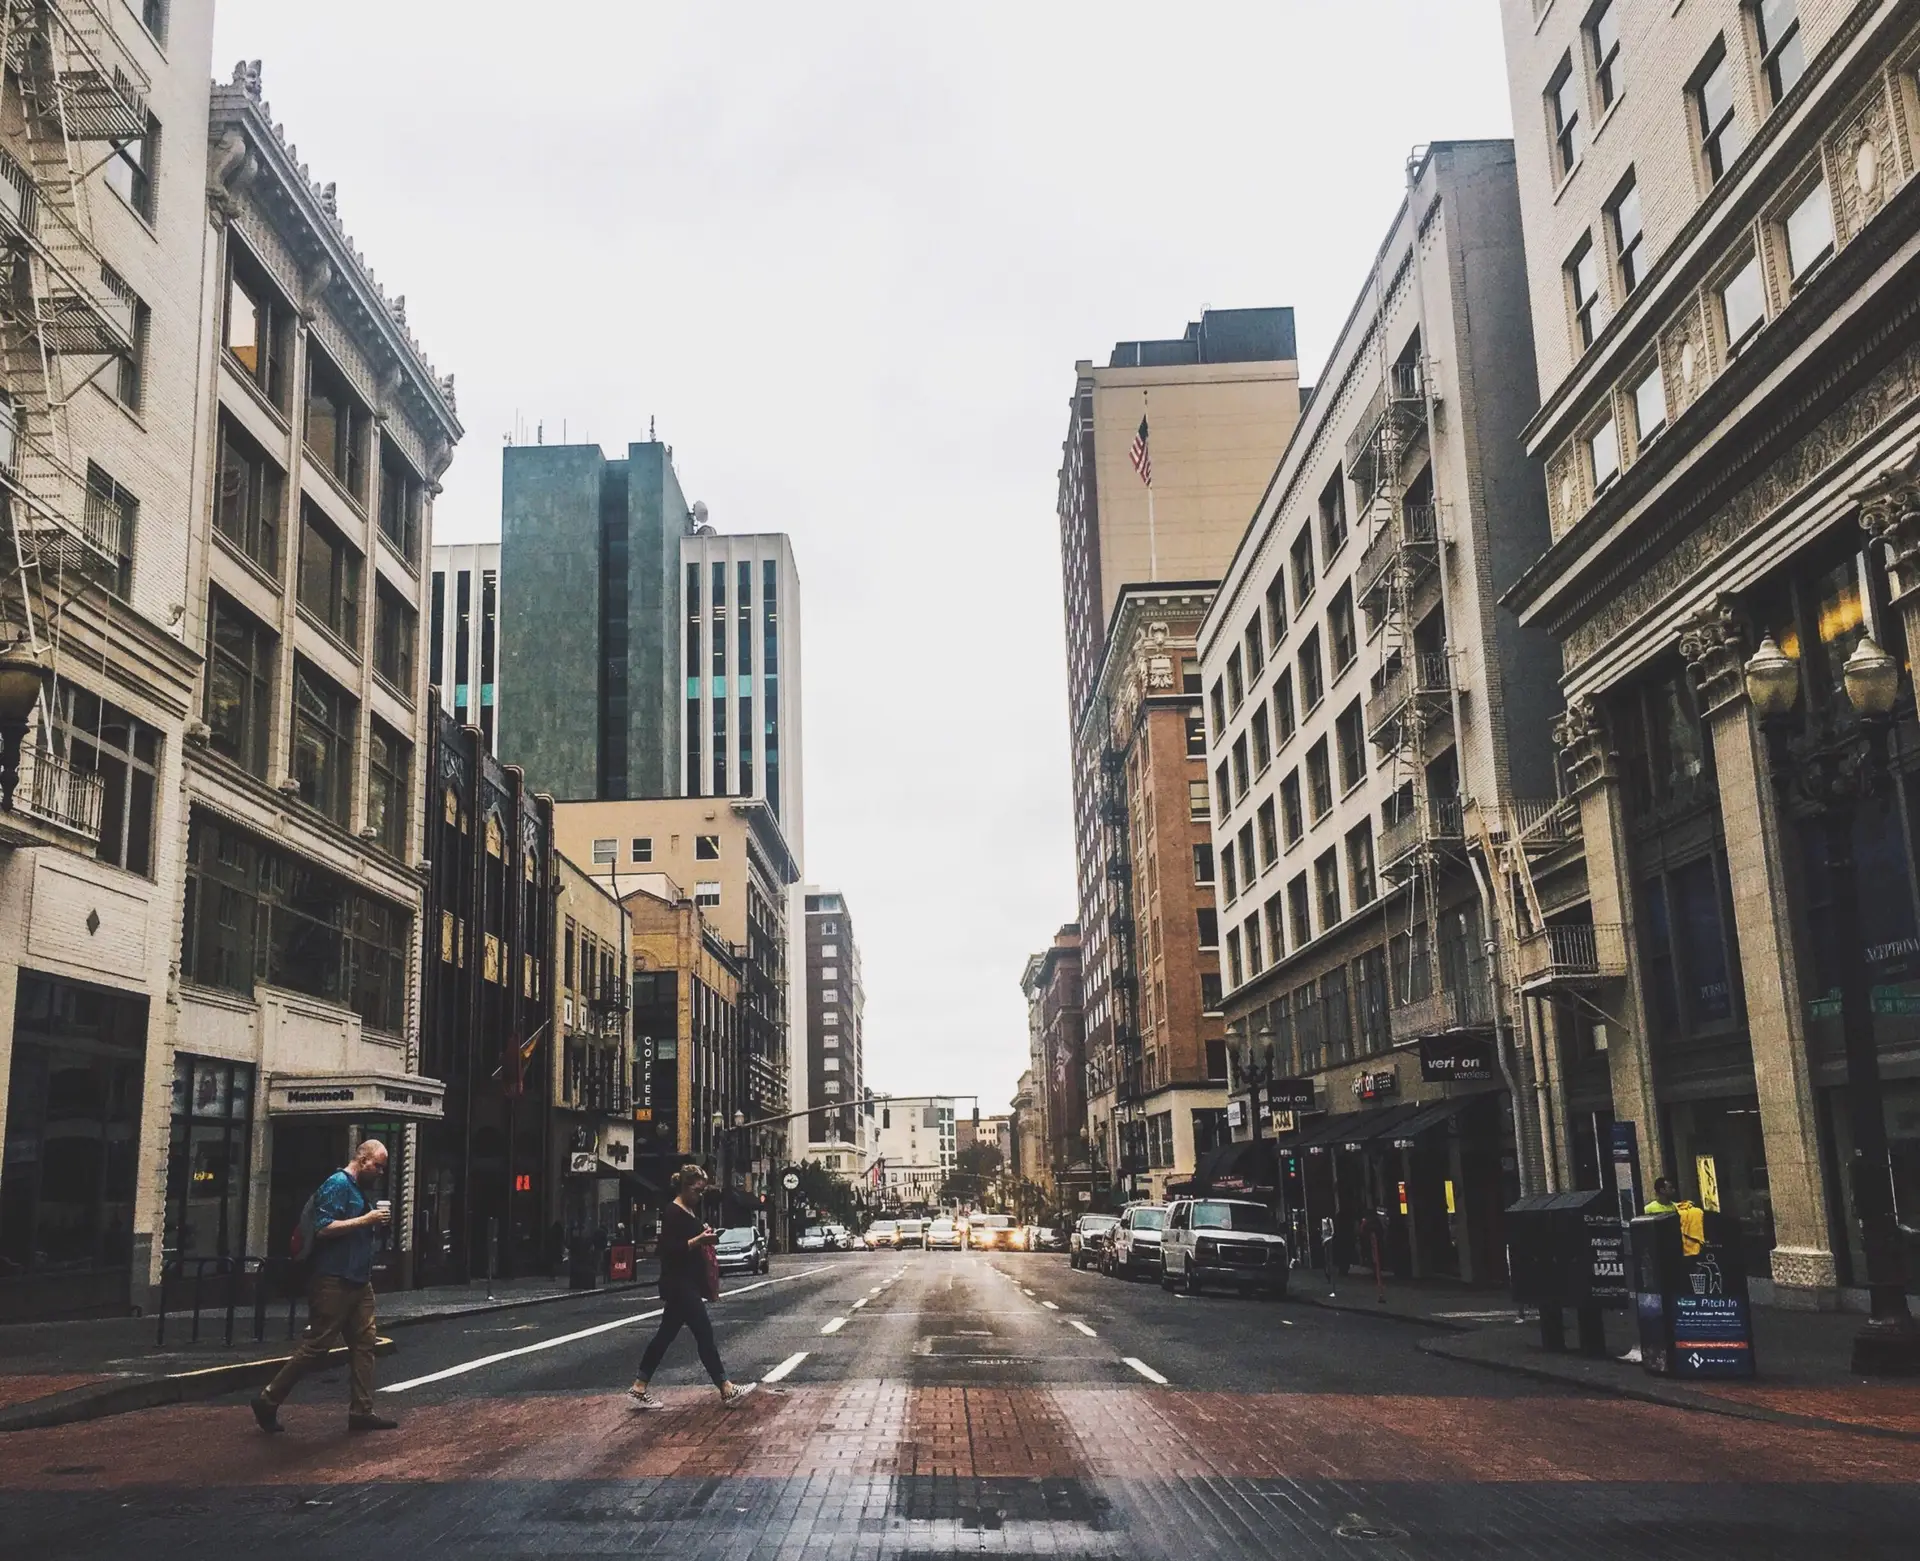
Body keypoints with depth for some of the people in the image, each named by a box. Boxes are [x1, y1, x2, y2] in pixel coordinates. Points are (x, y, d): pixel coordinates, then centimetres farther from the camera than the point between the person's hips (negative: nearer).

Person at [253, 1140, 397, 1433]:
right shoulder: (337, 1185, -11)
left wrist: (376, 1224, 6)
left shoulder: (361, 1191, 17)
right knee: (315, 1345, -4)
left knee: (364, 1342, 5)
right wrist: (365, 1220, -19)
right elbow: (323, 1228, -21)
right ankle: (268, 1401, 9)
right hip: (334, 1281, -9)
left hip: (359, 1281, 9)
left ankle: (361, 1411, 8)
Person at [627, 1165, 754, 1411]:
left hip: (688, 1285, 10)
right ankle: (727, 1391, -4)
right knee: (704, 1334, -7)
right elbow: (669, 1250, -21)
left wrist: (704, 1236, 7)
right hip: (679, 1286, -10)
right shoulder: (673, 1213, -14)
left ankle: (638, 1389, 16)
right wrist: (698, 1240, -27)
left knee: (665, 1336, 11)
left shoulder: (690, 1212, 15)